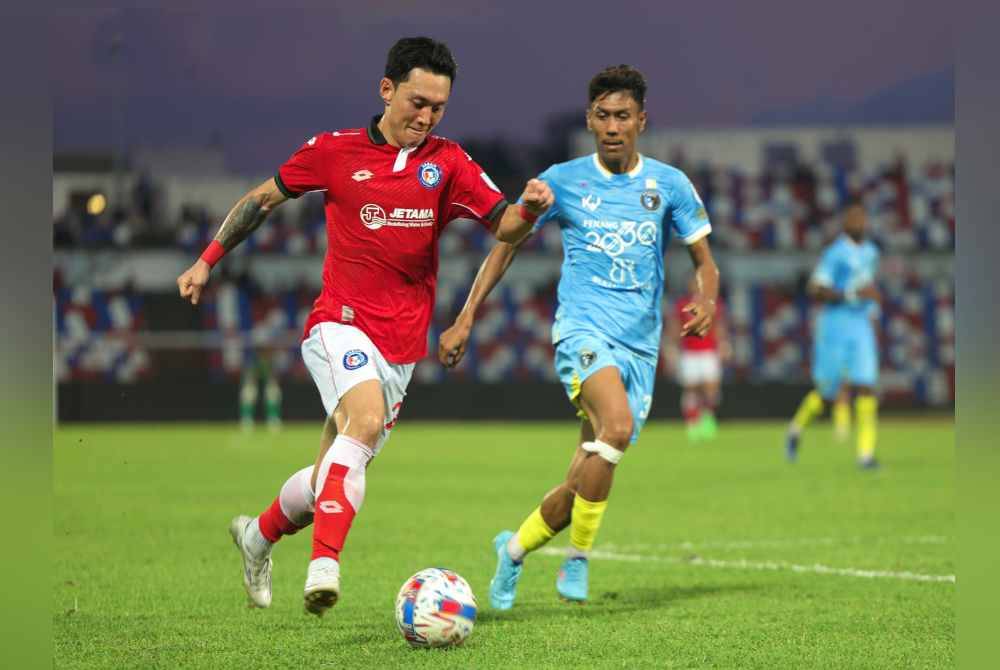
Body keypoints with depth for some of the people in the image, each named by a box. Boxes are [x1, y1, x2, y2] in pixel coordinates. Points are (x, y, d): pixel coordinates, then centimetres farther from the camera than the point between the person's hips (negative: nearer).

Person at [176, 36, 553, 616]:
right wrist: (208, 261, 13)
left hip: (402, 346, 4)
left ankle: (260, 534, 40)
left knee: (336, 478, 11)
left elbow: (503, 225, -7)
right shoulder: (336, 152, 0)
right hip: (341, 323, -4)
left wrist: (529, 208, -29)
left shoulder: (447, 164, 4)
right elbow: (264, 198, 13)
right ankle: (325, 564, -39)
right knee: (366, 418, -33)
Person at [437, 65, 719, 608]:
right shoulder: (563, 181, 3)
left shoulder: (669, 185, 7)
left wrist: (707, 301, -13)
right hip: (583, 327, -3)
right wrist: (465, 319, 5)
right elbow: (507, 245, 12)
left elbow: (704, 262, 11)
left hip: (641, 344, 3)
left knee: (589, 480, 3)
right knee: (617, 423, -32)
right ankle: (577, 559, -20)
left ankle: (515, 547, 30)